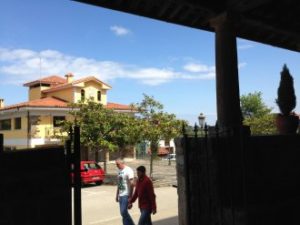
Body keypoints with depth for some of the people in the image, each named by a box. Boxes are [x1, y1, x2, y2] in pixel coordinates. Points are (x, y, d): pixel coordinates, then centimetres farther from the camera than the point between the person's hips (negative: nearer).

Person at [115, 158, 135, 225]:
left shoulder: (128, 170, -13)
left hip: (126, 195, -8)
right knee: (123, 212, 10)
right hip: (121, 195, 8)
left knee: (123, 212, -11)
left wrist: (130, 196, -18)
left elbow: (131, 184, -16)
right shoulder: (119, 171, 13)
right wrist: (117, 195, 19)